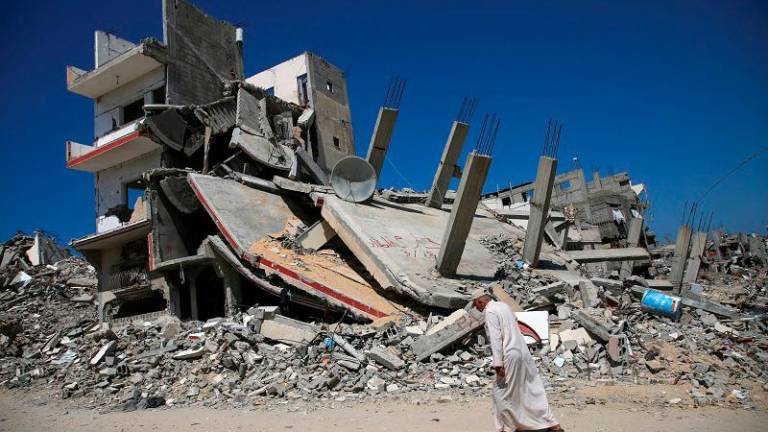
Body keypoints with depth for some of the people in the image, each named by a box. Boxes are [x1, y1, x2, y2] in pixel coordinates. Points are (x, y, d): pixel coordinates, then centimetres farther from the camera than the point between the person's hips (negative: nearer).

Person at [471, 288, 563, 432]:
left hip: (510, 356, -9)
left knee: (501, 393, 5)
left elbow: (495, 339, -20)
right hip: (523, 352, 9)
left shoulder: (490, 312, -13)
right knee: (533, 389, 13)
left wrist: (498, 364, -21)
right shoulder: (504, 305, 13)